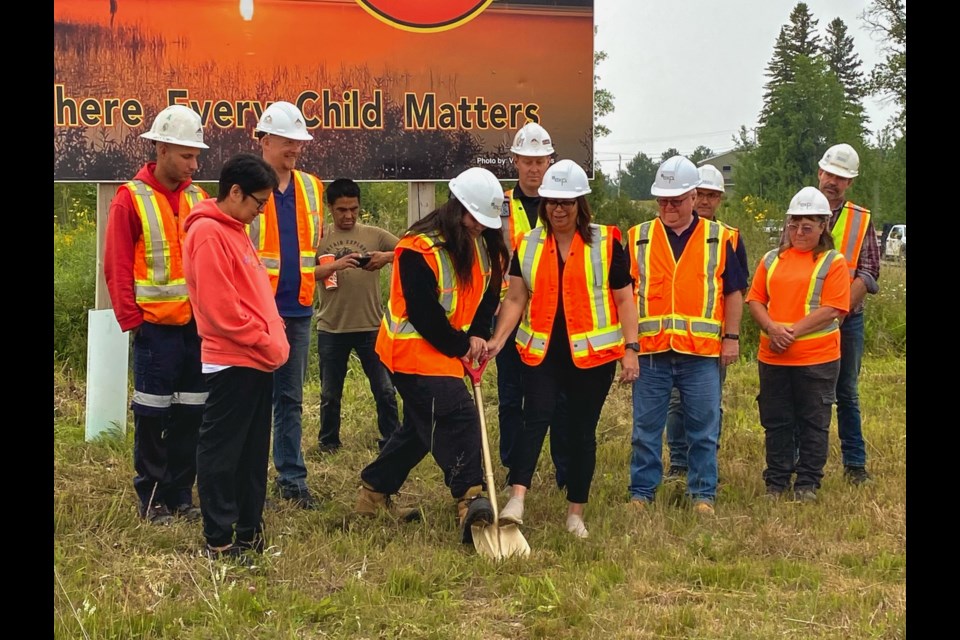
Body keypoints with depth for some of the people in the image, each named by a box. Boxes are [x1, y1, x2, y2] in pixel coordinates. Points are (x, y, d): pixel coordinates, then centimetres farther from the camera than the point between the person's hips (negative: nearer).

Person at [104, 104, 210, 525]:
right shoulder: (131, 199, -5)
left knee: (191, 412, 9)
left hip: (197, 324, 5)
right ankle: (151, 498, 12)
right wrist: (131, 319, -10)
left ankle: (180, 494, 19)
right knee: (153, 413, 2)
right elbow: (117, 266, -7)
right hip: (156, 327, -5)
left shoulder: (197, 198, 9)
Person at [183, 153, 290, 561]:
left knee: (253, 451, 13)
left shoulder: (234, 230, 17)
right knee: (221, 451, -4)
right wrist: (265, 342, -15)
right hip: (232, 361, -10)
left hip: (257, 360, 10)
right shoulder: (208, 233, -14)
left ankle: (249, 531, 20)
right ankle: (219, 539, 0)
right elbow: (220, 306, -20)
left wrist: (274, 339, 8)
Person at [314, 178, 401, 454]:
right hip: (331, 328, 0)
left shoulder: (375, 235, 2)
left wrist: (387, 257, -24)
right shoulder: (319, 238, 1)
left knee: (385, 390, 3)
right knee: (330, 393, 12)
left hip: (370, 326, 0)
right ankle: (328, 441, 28)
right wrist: (336, 265, -27)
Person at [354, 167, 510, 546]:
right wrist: (461, 347, -13)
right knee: (458, 418, -23)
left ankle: (374, 492, 32)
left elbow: (488, 293, 11)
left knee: (421, 426, 18)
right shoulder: (419, 250, -20)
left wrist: (478, 334, -6)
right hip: (413, 350, -10)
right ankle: (470, 499, -32)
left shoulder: (483, 246, 6)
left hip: (450, 351, 10)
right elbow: (423, 315, -22)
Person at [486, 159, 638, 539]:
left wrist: (631, 349, -5)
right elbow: (515, 299, 6)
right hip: (542, 351, 1)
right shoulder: (528, 245, 7)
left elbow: (624, 299, 1)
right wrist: (498, 339, -8)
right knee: (536, 417, -17)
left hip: (592, 353, -1)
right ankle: (516, 500, -26)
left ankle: (576, 514, 14)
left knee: (582, 431, 5)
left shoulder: (606, 243, 0)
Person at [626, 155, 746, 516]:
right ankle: (641, 493, 14)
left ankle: (703, 494, 13)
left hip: (702, 351, -1)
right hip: (650, 350, 1)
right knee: (646, 429, 5)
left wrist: (731, 337, 2)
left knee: (704, 429, 4)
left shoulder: (720, 239, 6)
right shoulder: (638, 239, 8)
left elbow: (733, 292, 9)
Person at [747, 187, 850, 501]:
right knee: (775, 422, 10)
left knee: (813, 424, 4)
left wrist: (793, 331, -17)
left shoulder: (833, 262, -2)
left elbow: (832, 309, -12)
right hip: (772, 357, 4)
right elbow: (755, 300, 7)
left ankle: (808, 484, 14)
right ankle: (776, 483, 20)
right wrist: (772, 328, -12)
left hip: (817, 358, -4)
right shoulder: (772, 260, 12)